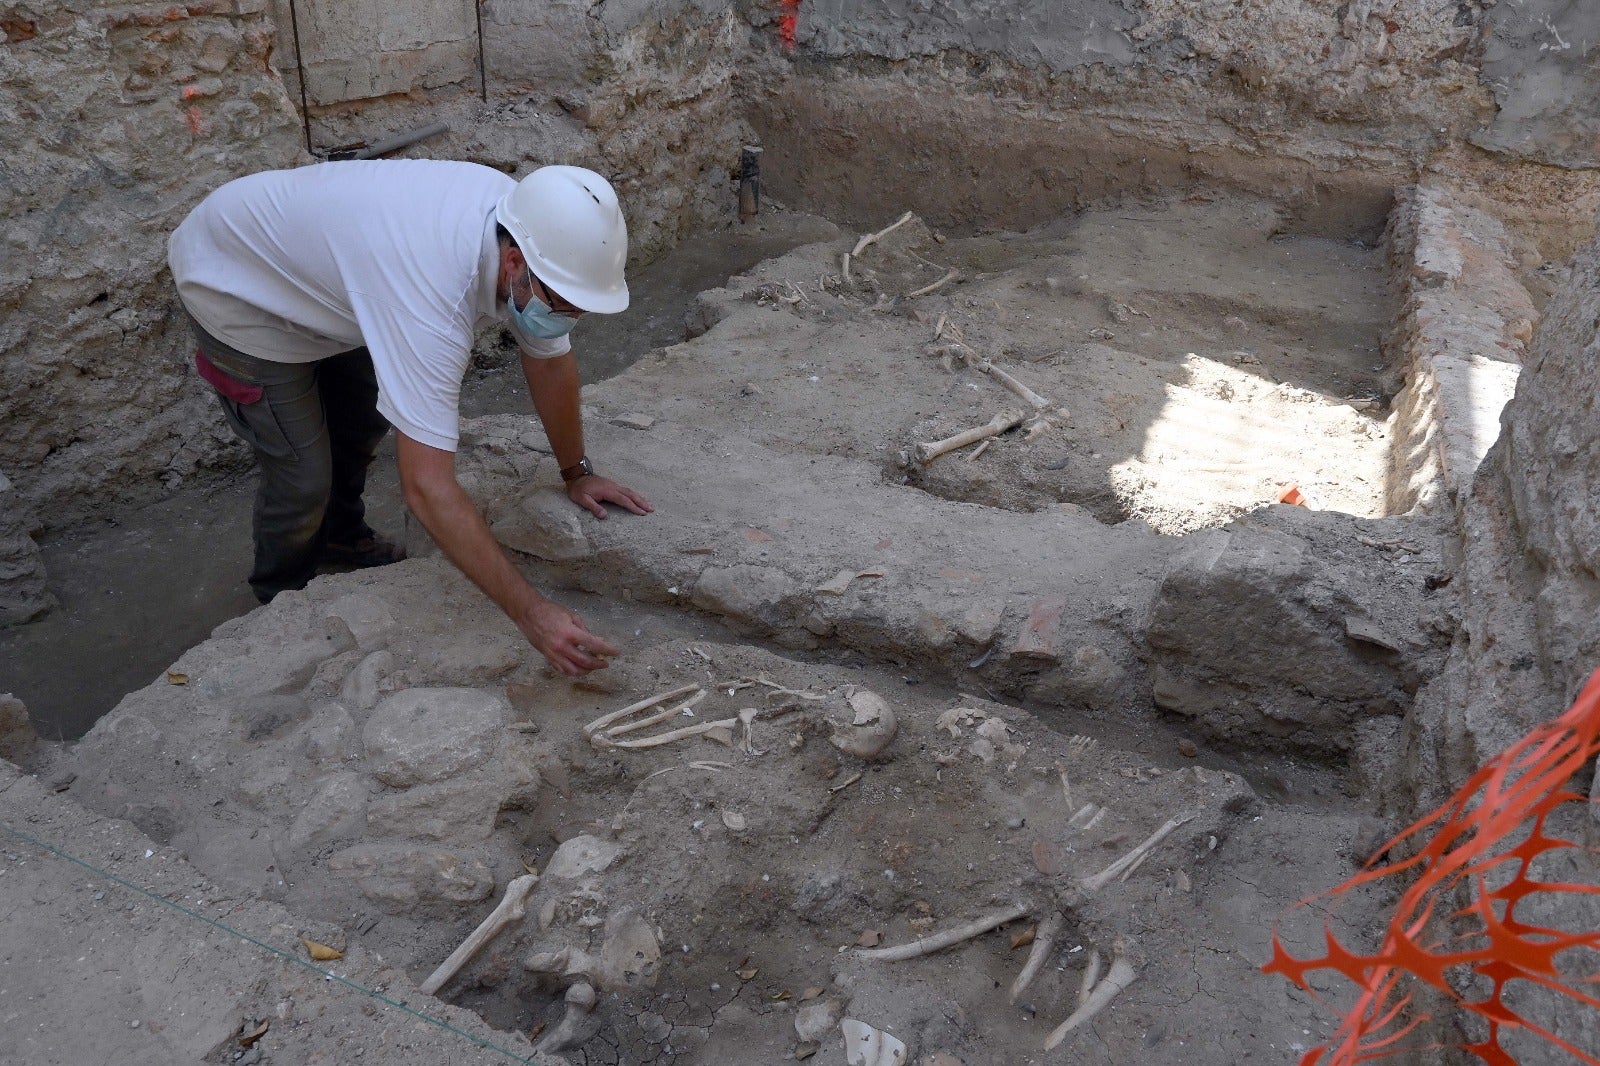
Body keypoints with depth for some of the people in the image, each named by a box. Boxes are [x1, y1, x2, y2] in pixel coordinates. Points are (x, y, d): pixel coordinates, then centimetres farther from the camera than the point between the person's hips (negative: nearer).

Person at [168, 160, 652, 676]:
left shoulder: (535, 235, -22)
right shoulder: (433, 292, -45)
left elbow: (551, 360, -3)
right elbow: (427, 488, -46)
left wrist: (577, 473, 3)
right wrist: (530, 612, -45)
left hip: (310, 251, 7)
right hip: (234, 283, -7)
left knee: (364, 421, 19)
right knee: (303, 478, -4)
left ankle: (338, 535, 48)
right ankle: (283, 596, 27)